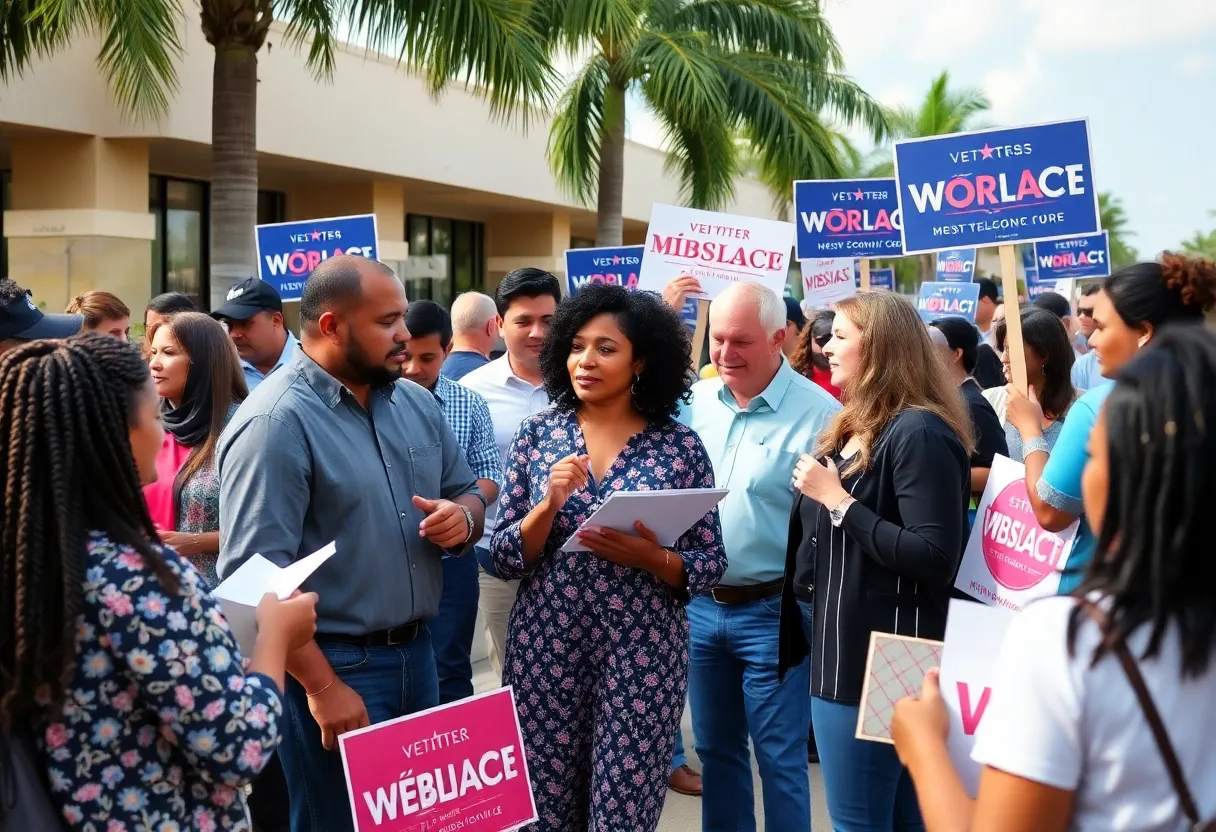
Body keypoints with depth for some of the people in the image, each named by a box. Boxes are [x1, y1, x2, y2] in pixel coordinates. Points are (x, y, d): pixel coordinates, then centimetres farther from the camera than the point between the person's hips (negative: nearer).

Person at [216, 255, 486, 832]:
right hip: (332, 663, -7)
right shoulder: (276, 422, -18)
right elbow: (255, 576, -23)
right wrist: (323, 686, -22)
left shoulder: (416, 402, 7)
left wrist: (462, 517, -7)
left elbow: (466, 492, 18)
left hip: (416, 652, 8)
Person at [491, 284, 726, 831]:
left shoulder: (680, 446, -3)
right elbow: (504, 558, 1)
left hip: (643, 654, -2)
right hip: (544, 647, 2)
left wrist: (651, 558, -18)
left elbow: (711, 564, 0)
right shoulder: (538, 433, 1)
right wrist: (549, 506, -17)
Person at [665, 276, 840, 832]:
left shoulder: (817, 412, -13)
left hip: (772, 612, -5)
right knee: (715, 748, 18)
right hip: (699, 605, 6)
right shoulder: (693, 400, 4)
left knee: (779, 759, 5)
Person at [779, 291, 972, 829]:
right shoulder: (855, 428, 15)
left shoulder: (919, 434, -17)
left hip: (878, 657, -10)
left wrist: (839, 500, -22)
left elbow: (935, 560, -25)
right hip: (842, 646, 10)